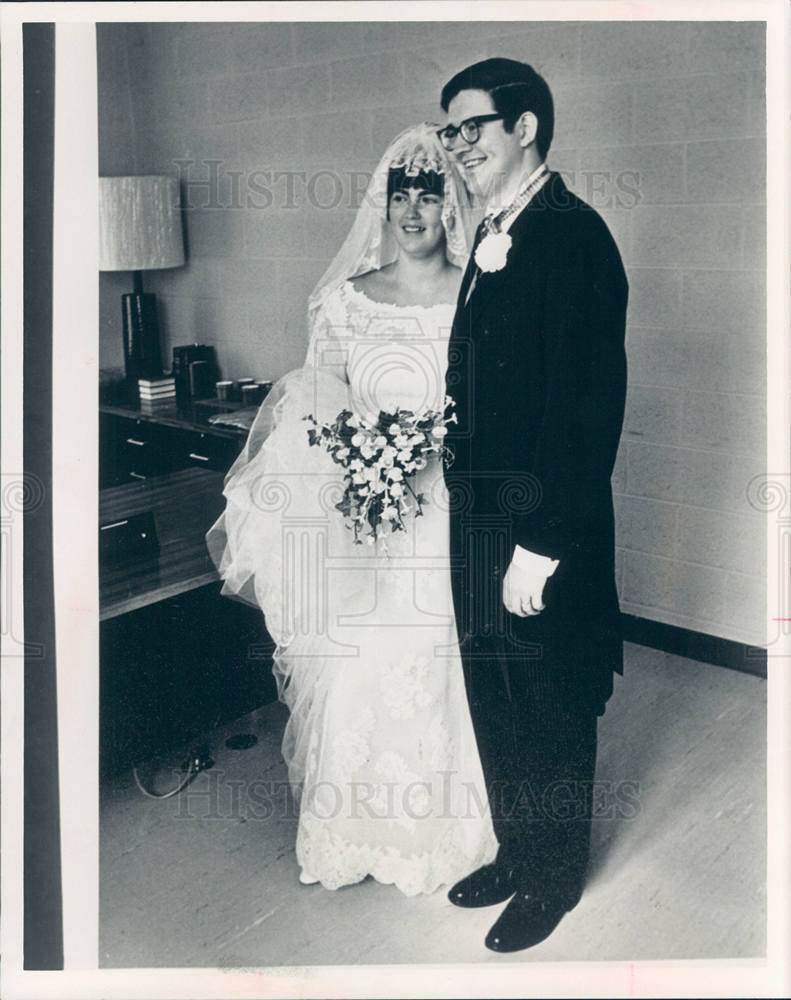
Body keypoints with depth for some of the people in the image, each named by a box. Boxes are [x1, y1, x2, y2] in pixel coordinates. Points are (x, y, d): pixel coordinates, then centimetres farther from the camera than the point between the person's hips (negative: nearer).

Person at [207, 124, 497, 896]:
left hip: (449, 517, -1)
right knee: (355, 672, 8)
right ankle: (356, 831, 29)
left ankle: (440, 830, 28)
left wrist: (436, 449, -16)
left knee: (441, 674, 6)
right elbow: (317, 404, 6)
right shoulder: (345, 299, 5)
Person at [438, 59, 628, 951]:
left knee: (553, 709, 11)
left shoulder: (572, 235, -17)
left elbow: (588, 404, -22)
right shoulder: (493, 238, 11)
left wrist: (540, 542, -21)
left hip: (543, 527, -8)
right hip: (480, 516, 8)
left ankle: (555, 875, 34)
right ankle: (515, 852, 41)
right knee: (493, 700, 20)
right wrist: (469, 500, 9)